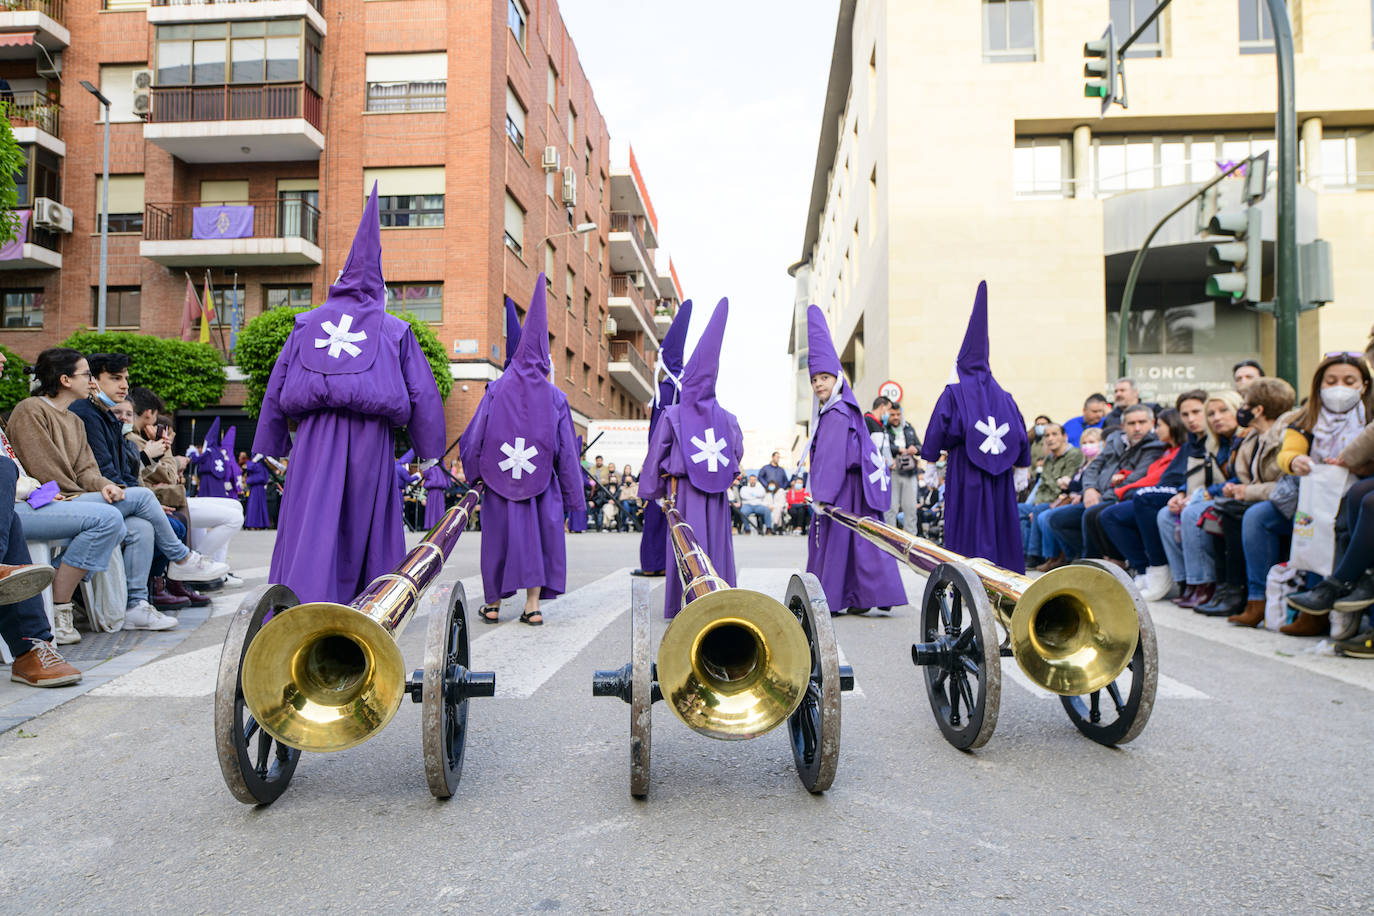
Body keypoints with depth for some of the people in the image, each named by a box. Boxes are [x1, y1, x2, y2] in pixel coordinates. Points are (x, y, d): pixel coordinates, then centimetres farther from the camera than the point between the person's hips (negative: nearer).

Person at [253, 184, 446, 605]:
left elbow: (276, 388, 14)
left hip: (315, 441, 1)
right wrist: (431, 453, 12)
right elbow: (422, 395, 6)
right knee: (365, 533, 11)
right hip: (371, 443, 0)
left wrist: (271, 446, 21)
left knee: (310, 530, -2)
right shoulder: (395, 330, 8)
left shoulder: (307, 324, 13)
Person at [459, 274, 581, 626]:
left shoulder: (496, 390, -4)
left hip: (498, 479, 0)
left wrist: (473, 474, 14)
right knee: (537, 534, 6)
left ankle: (493, 603, 18)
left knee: (499, 537, 9)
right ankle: (532, 605, 5)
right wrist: (571, 492, 7)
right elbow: (566, 450, 0)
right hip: (540, 481, 0)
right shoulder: (554, 397, -2)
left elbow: (474, 436, 0)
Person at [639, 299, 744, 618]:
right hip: (717, 495, 2)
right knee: (718, 545, 9)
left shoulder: (672, 416, -5)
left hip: (684, 492, -2)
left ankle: (685, 605, 4)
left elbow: (656, 456, 1)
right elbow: (738, 455, 9)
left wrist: (653, 490, 11)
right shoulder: (727, 418, 2)